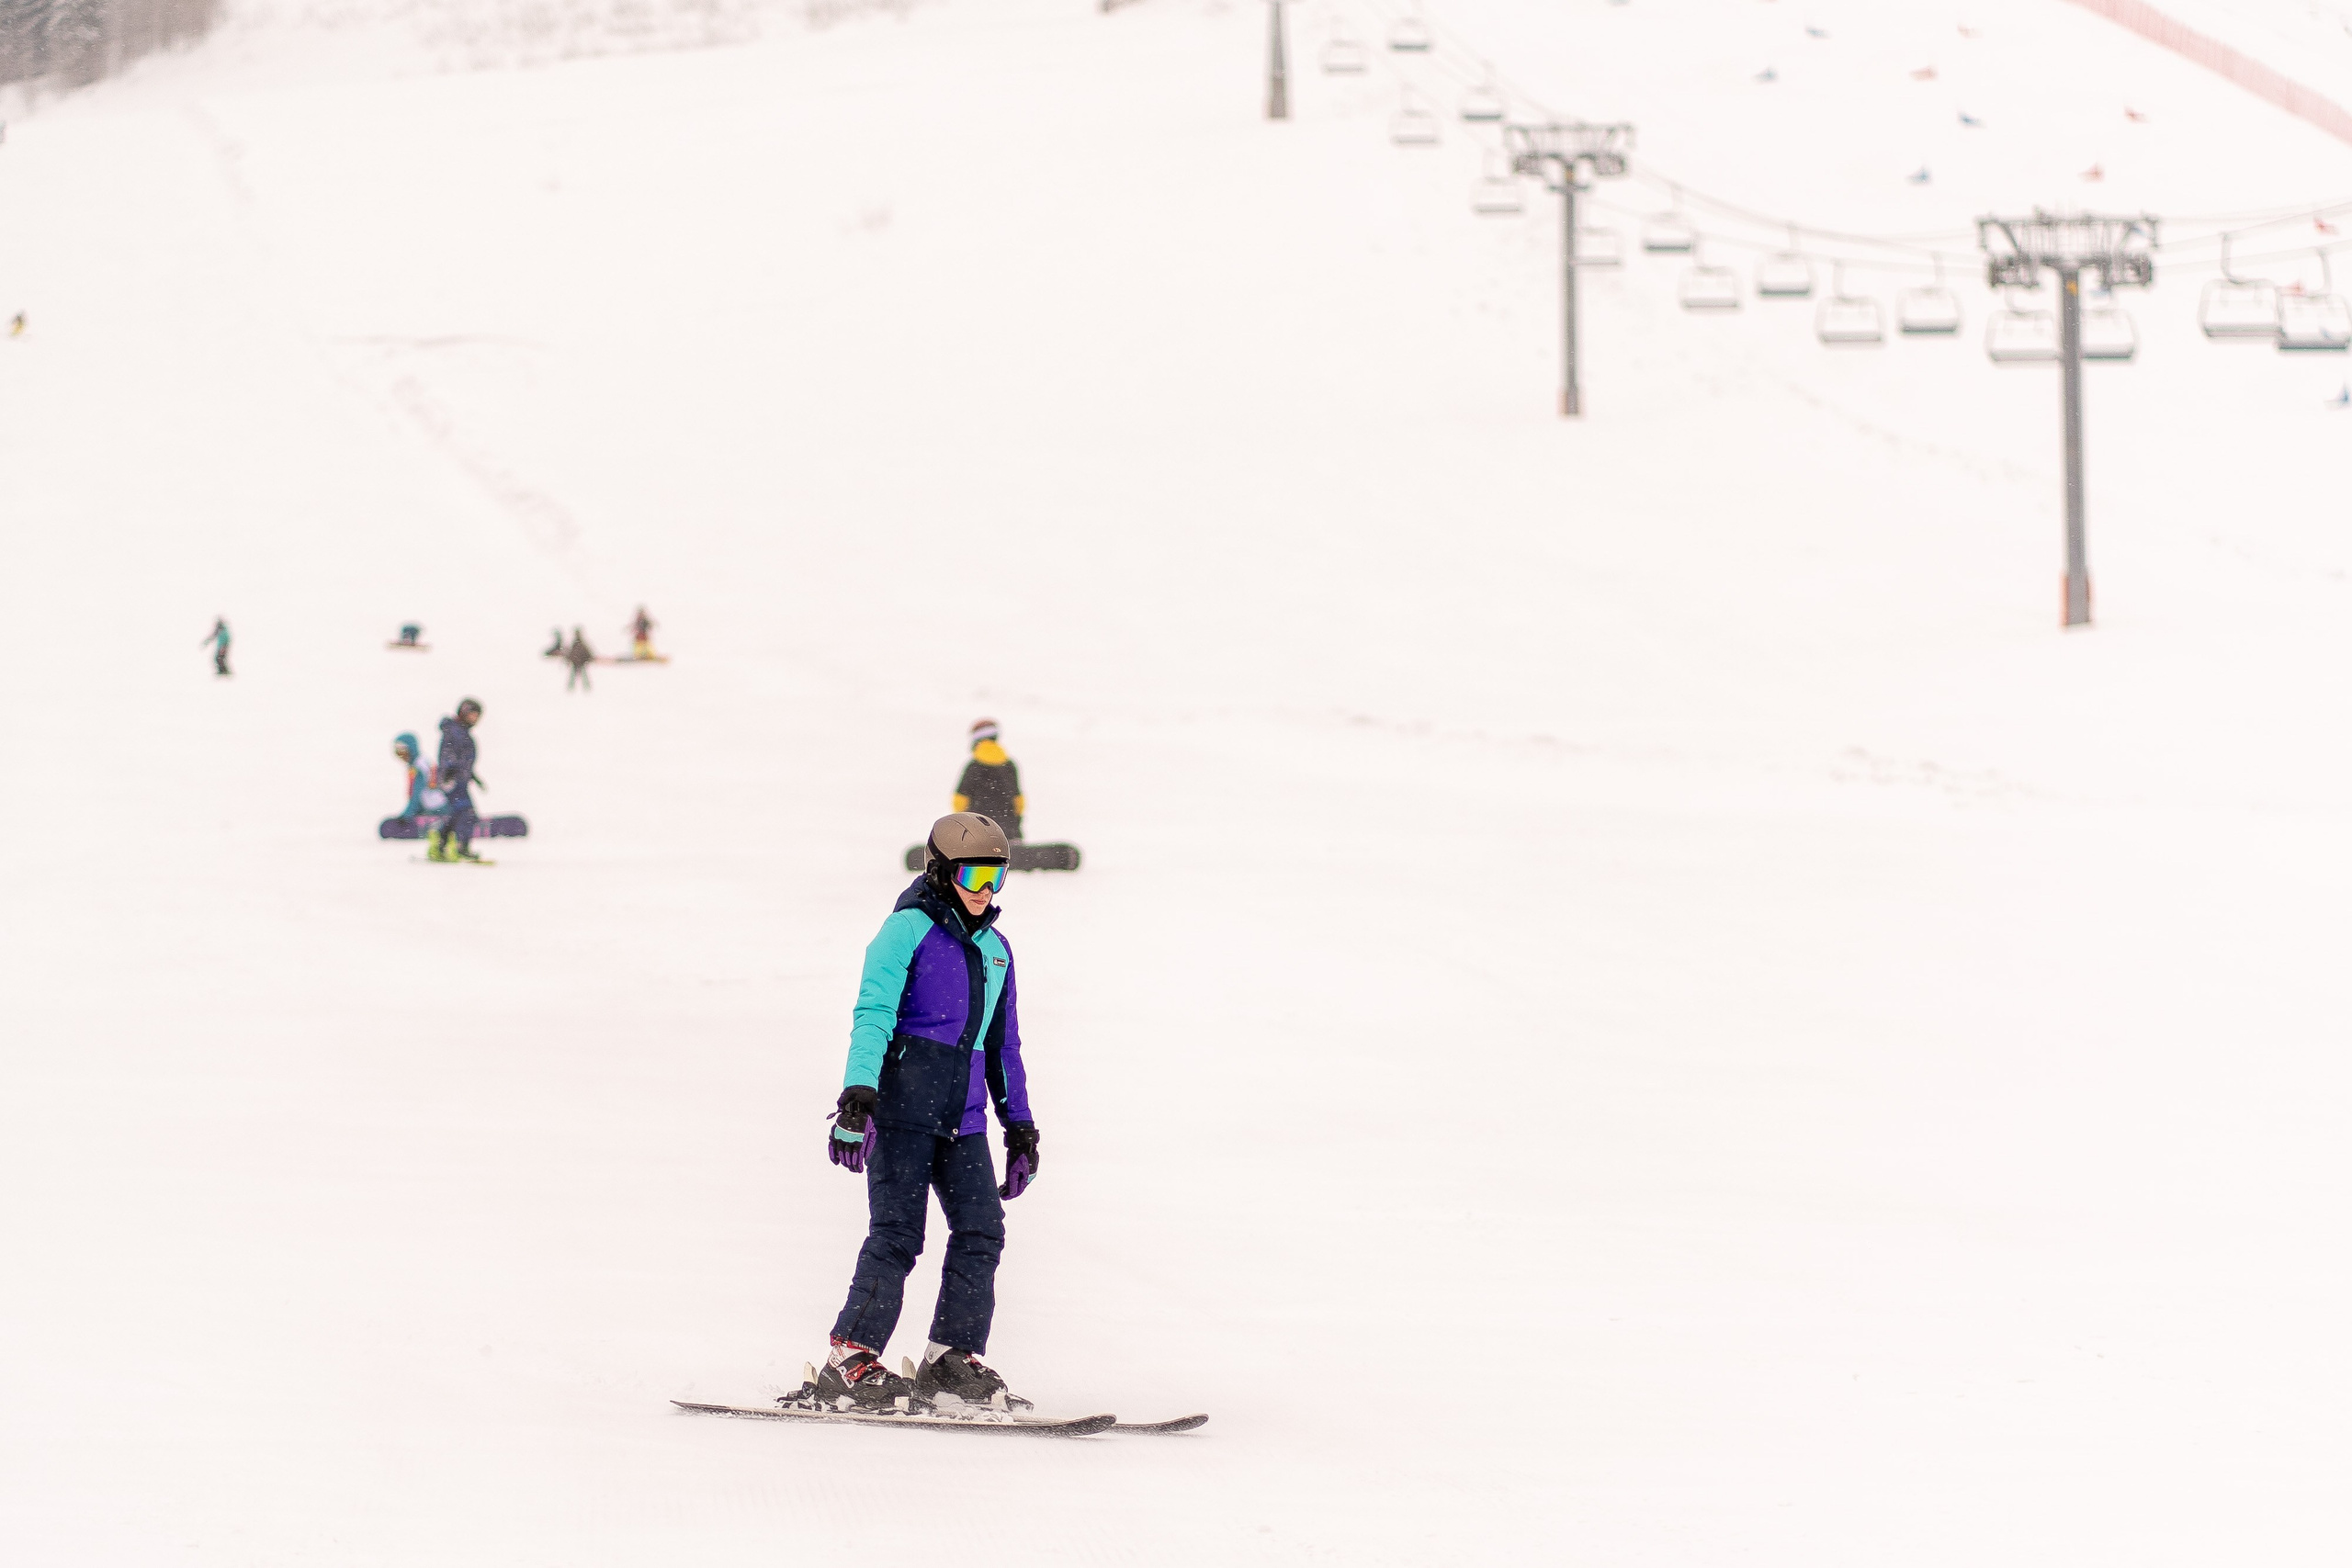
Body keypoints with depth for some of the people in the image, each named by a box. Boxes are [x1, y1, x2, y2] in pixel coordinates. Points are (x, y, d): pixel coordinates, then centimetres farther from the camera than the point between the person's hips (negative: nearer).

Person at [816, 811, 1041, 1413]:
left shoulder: (994, 948, 20)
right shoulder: (908, 929, -2)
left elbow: (1002, 1044, 27)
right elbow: (873, 1014, -11)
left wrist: (1020, 1125, 24)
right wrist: (858, 1091, -23)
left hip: (961, 1115, 7)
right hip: (902, 1101, -7)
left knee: (981, 1229, -4)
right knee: (898, 1232, -11)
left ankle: (952, 1360, 3)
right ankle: (849, 1361, -7)